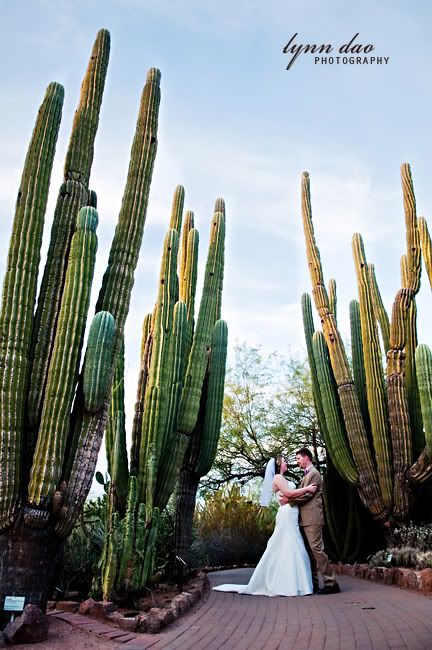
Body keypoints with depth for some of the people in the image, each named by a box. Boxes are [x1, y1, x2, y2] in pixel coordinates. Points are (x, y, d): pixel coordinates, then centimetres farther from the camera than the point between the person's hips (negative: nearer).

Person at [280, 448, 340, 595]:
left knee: (317, 549, -12)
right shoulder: (306, 475, 21)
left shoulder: (313, 473, -9)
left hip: (312, 518, -10)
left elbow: (306, 494, -15)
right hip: (305, 519, 10)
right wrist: (289, 498, 5)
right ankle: (313, 583, 16)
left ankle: (331, 583, -9)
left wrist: (289, 499, -9)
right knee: (309, 551, 11)